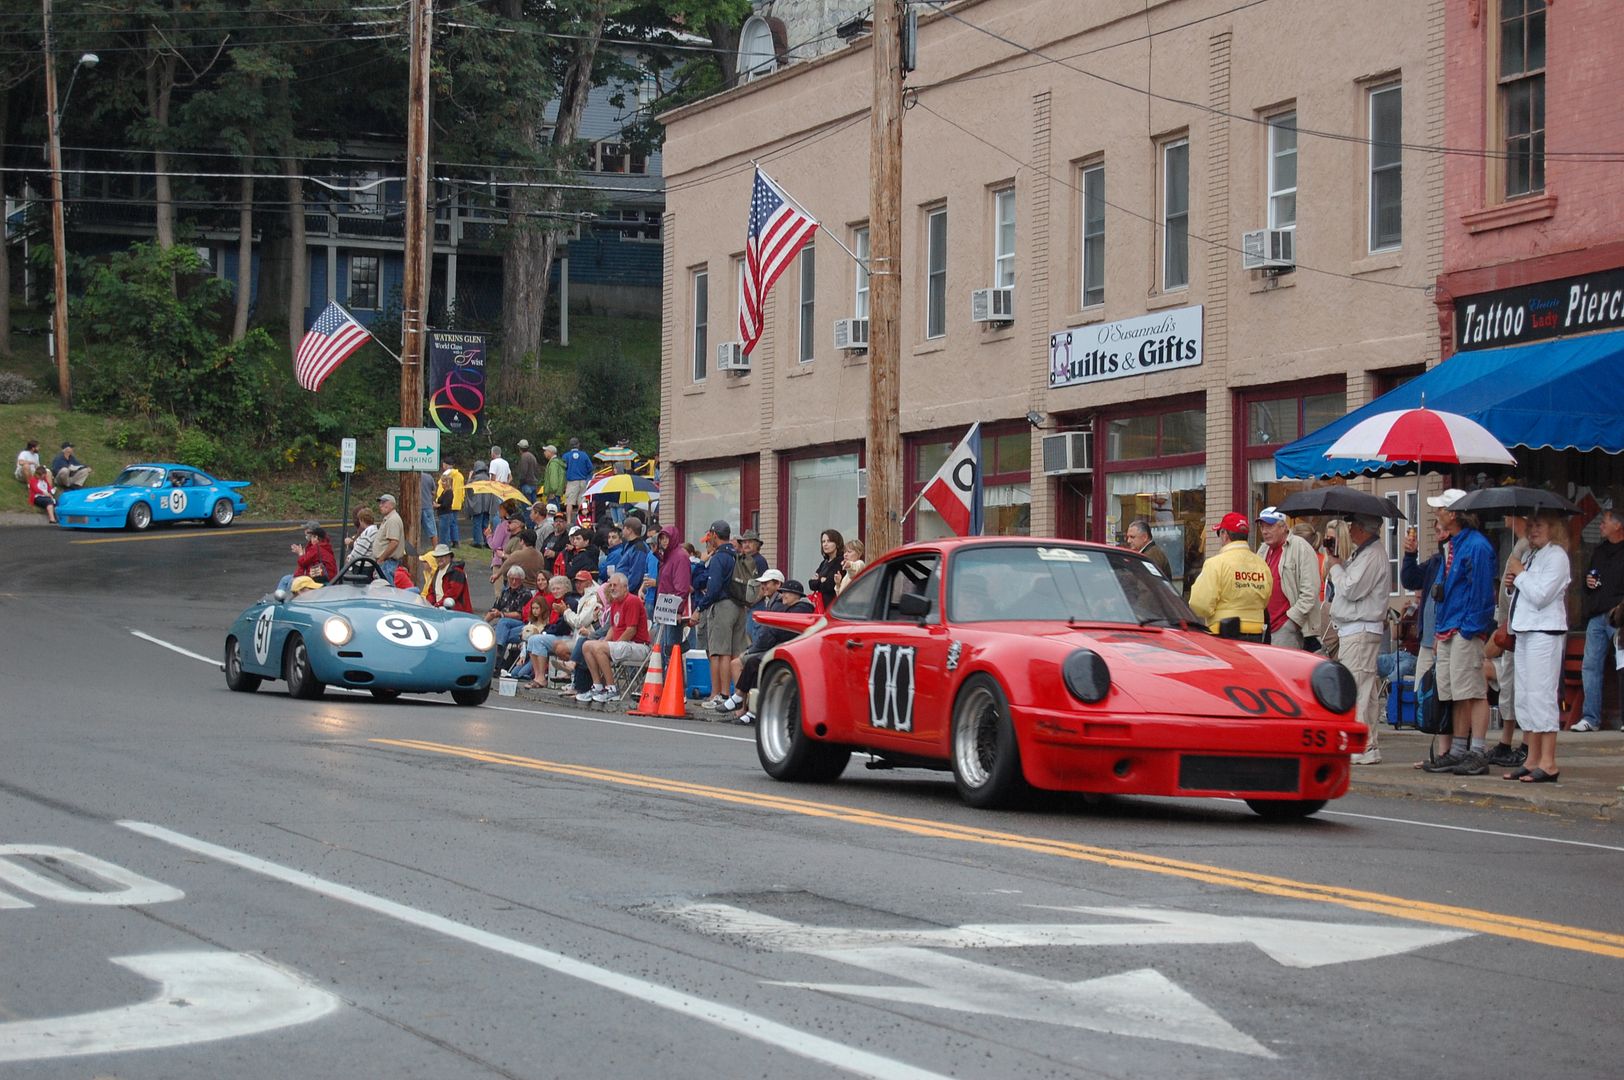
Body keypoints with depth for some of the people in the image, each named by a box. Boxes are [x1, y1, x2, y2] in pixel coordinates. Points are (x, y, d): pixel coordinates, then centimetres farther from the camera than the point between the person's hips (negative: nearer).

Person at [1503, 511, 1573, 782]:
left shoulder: (1556, 556, -8)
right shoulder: (1531, 556, 20)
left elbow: (1540, 596, -17)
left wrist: (1520, 575, -6)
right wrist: (1511, 584, 6)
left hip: (1545, 631, -9)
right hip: (1524, 630, 9)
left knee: (1541, 695, -11)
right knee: (1524, 697, 8)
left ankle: (1548, 764, -11)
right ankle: (1532, 760, 12)